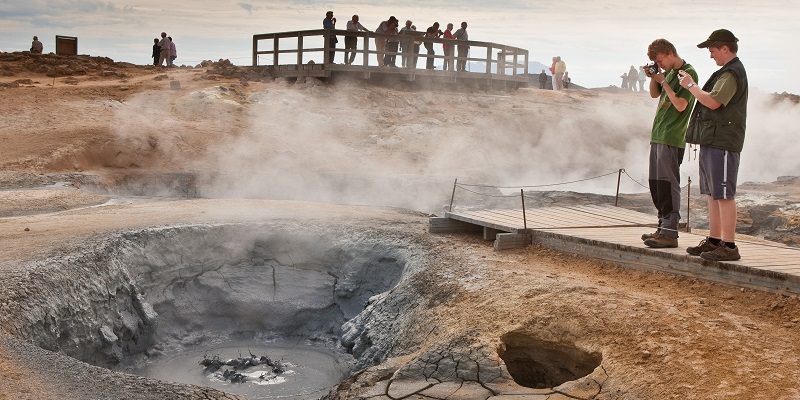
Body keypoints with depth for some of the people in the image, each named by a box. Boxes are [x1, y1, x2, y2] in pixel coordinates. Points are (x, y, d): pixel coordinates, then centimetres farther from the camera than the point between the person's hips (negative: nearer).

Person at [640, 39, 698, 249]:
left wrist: (663, 81, -11)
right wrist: (653, 78, 8)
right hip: (658, 136, 9)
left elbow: (680, 105, -19)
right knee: (655, 184, 12)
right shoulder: (669, 73, 16)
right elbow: (654, 94, 27)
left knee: (667, 185, -10)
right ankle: (663, 227, 20)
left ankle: (670, 234, -8)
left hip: (672, 139, -9)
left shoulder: (688, 73, -10)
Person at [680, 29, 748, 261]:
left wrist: (691, 86, -10)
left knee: (724, 194, -10)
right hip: (713, 140, 11)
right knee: (713, 194, 13)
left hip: (723, 142, -11)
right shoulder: (726, 72, 21)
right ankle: (714, 240, 20)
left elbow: (713, 102, -22)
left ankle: (729, 247, -7)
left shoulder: (732, 73, -13)